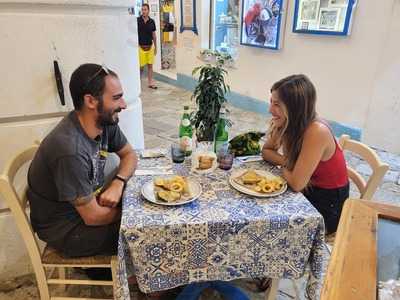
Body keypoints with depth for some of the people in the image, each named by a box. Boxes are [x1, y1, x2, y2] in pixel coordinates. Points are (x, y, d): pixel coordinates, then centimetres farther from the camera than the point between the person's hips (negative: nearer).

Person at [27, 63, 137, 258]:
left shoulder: (104, 121, -12)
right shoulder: (70, 150, -35)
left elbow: (129, 154, 4)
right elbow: (93, 217, -27)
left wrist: (118, 183, -17)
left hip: (89, 202, 7)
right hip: (64, 228, -7)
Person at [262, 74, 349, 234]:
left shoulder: (317, 132, -32)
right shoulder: (286, 123, -11)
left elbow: (296, 183, -30)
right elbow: (266, 151, 2)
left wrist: (284, 166, -10)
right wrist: (287, 162, -16)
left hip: (328, 207, -6)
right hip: (307, 190, 6)